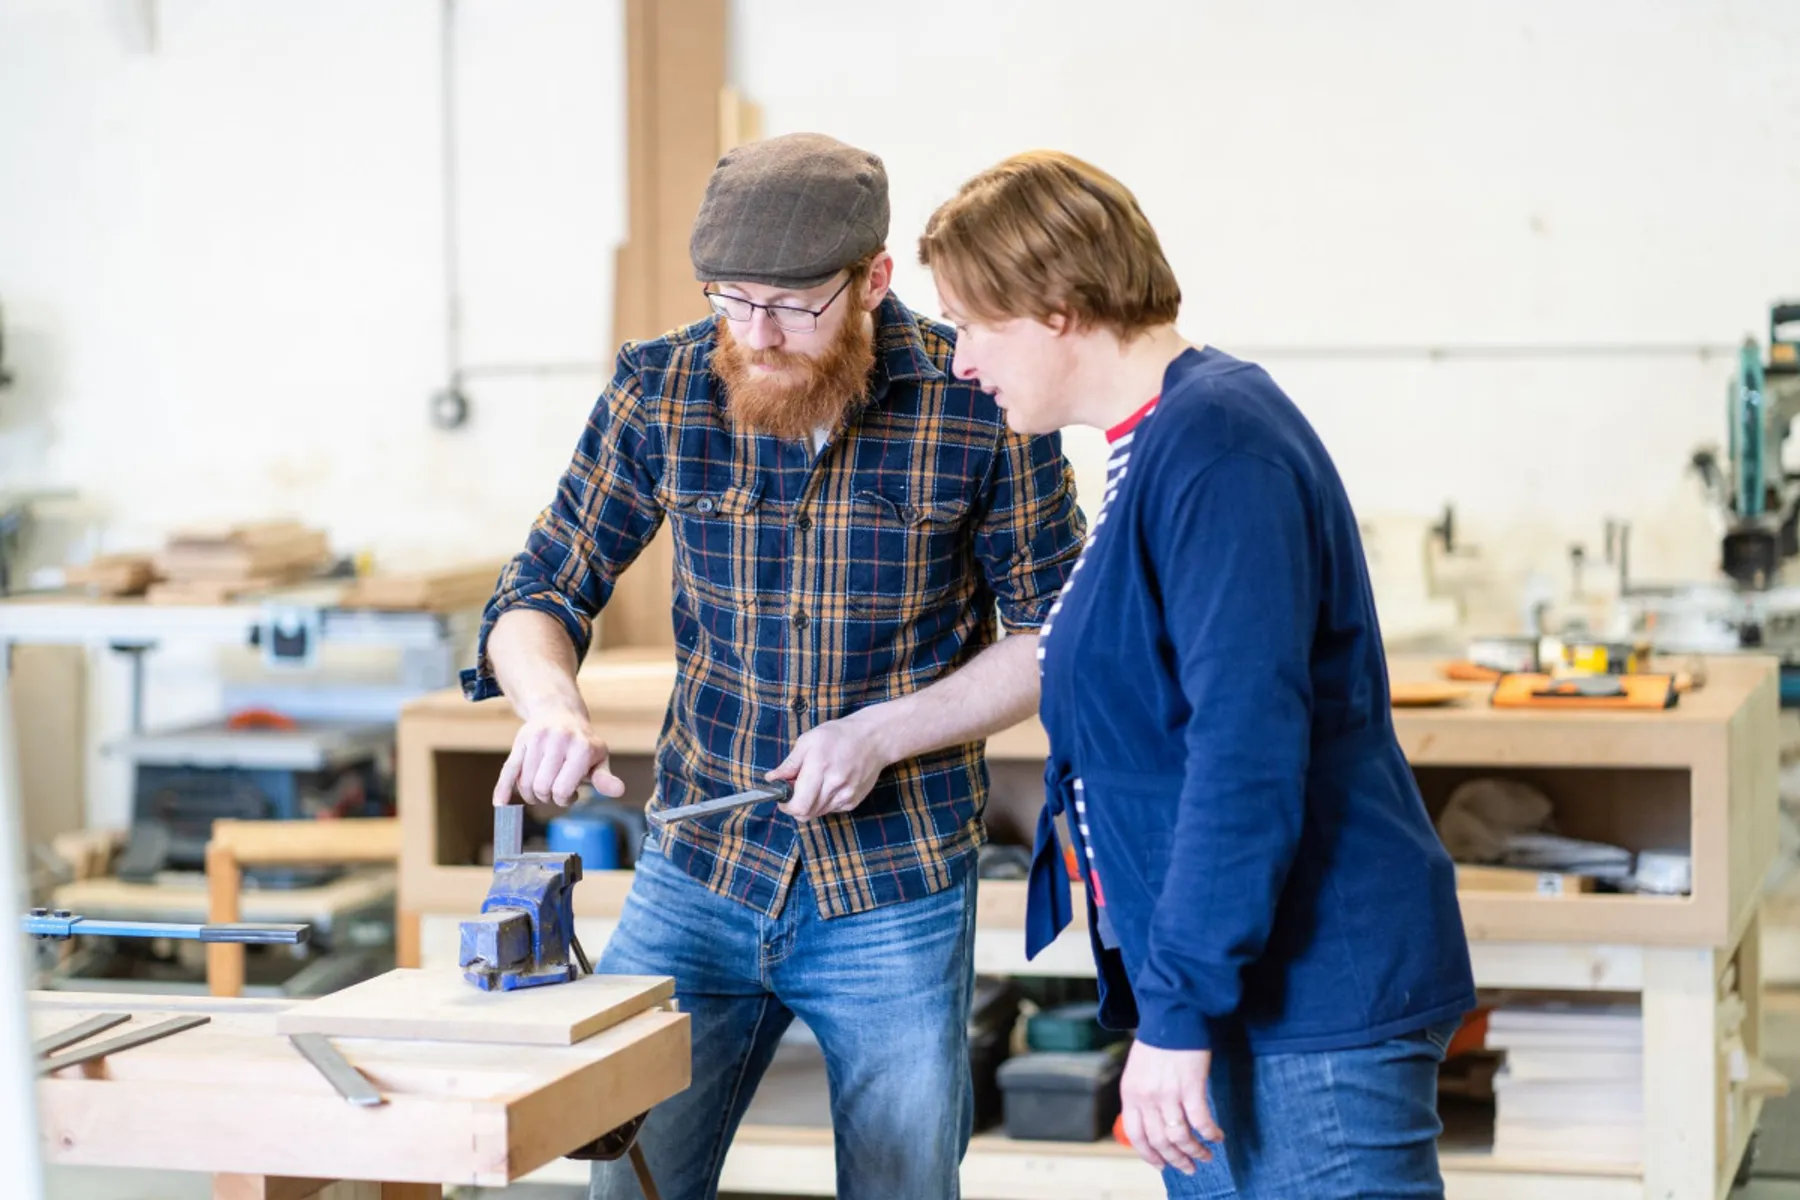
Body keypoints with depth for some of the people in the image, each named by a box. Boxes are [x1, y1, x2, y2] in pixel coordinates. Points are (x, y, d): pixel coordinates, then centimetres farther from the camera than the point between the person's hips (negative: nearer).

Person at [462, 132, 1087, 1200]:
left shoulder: (980, 402, -12)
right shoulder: (661, 390, -5)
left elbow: (1053, 637, -3)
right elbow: (540, 594, 2)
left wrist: (880, 731, -16)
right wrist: (552, 703, -20)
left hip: (898, 899, -2)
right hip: (695, 874, 2)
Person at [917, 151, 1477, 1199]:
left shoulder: (1216, 445, -18)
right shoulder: (1161, 443, 15)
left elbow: (1248, 748, -24)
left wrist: (1180, 1012, -22)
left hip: (1311, 1008, -10)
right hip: (1232, 996, 10)